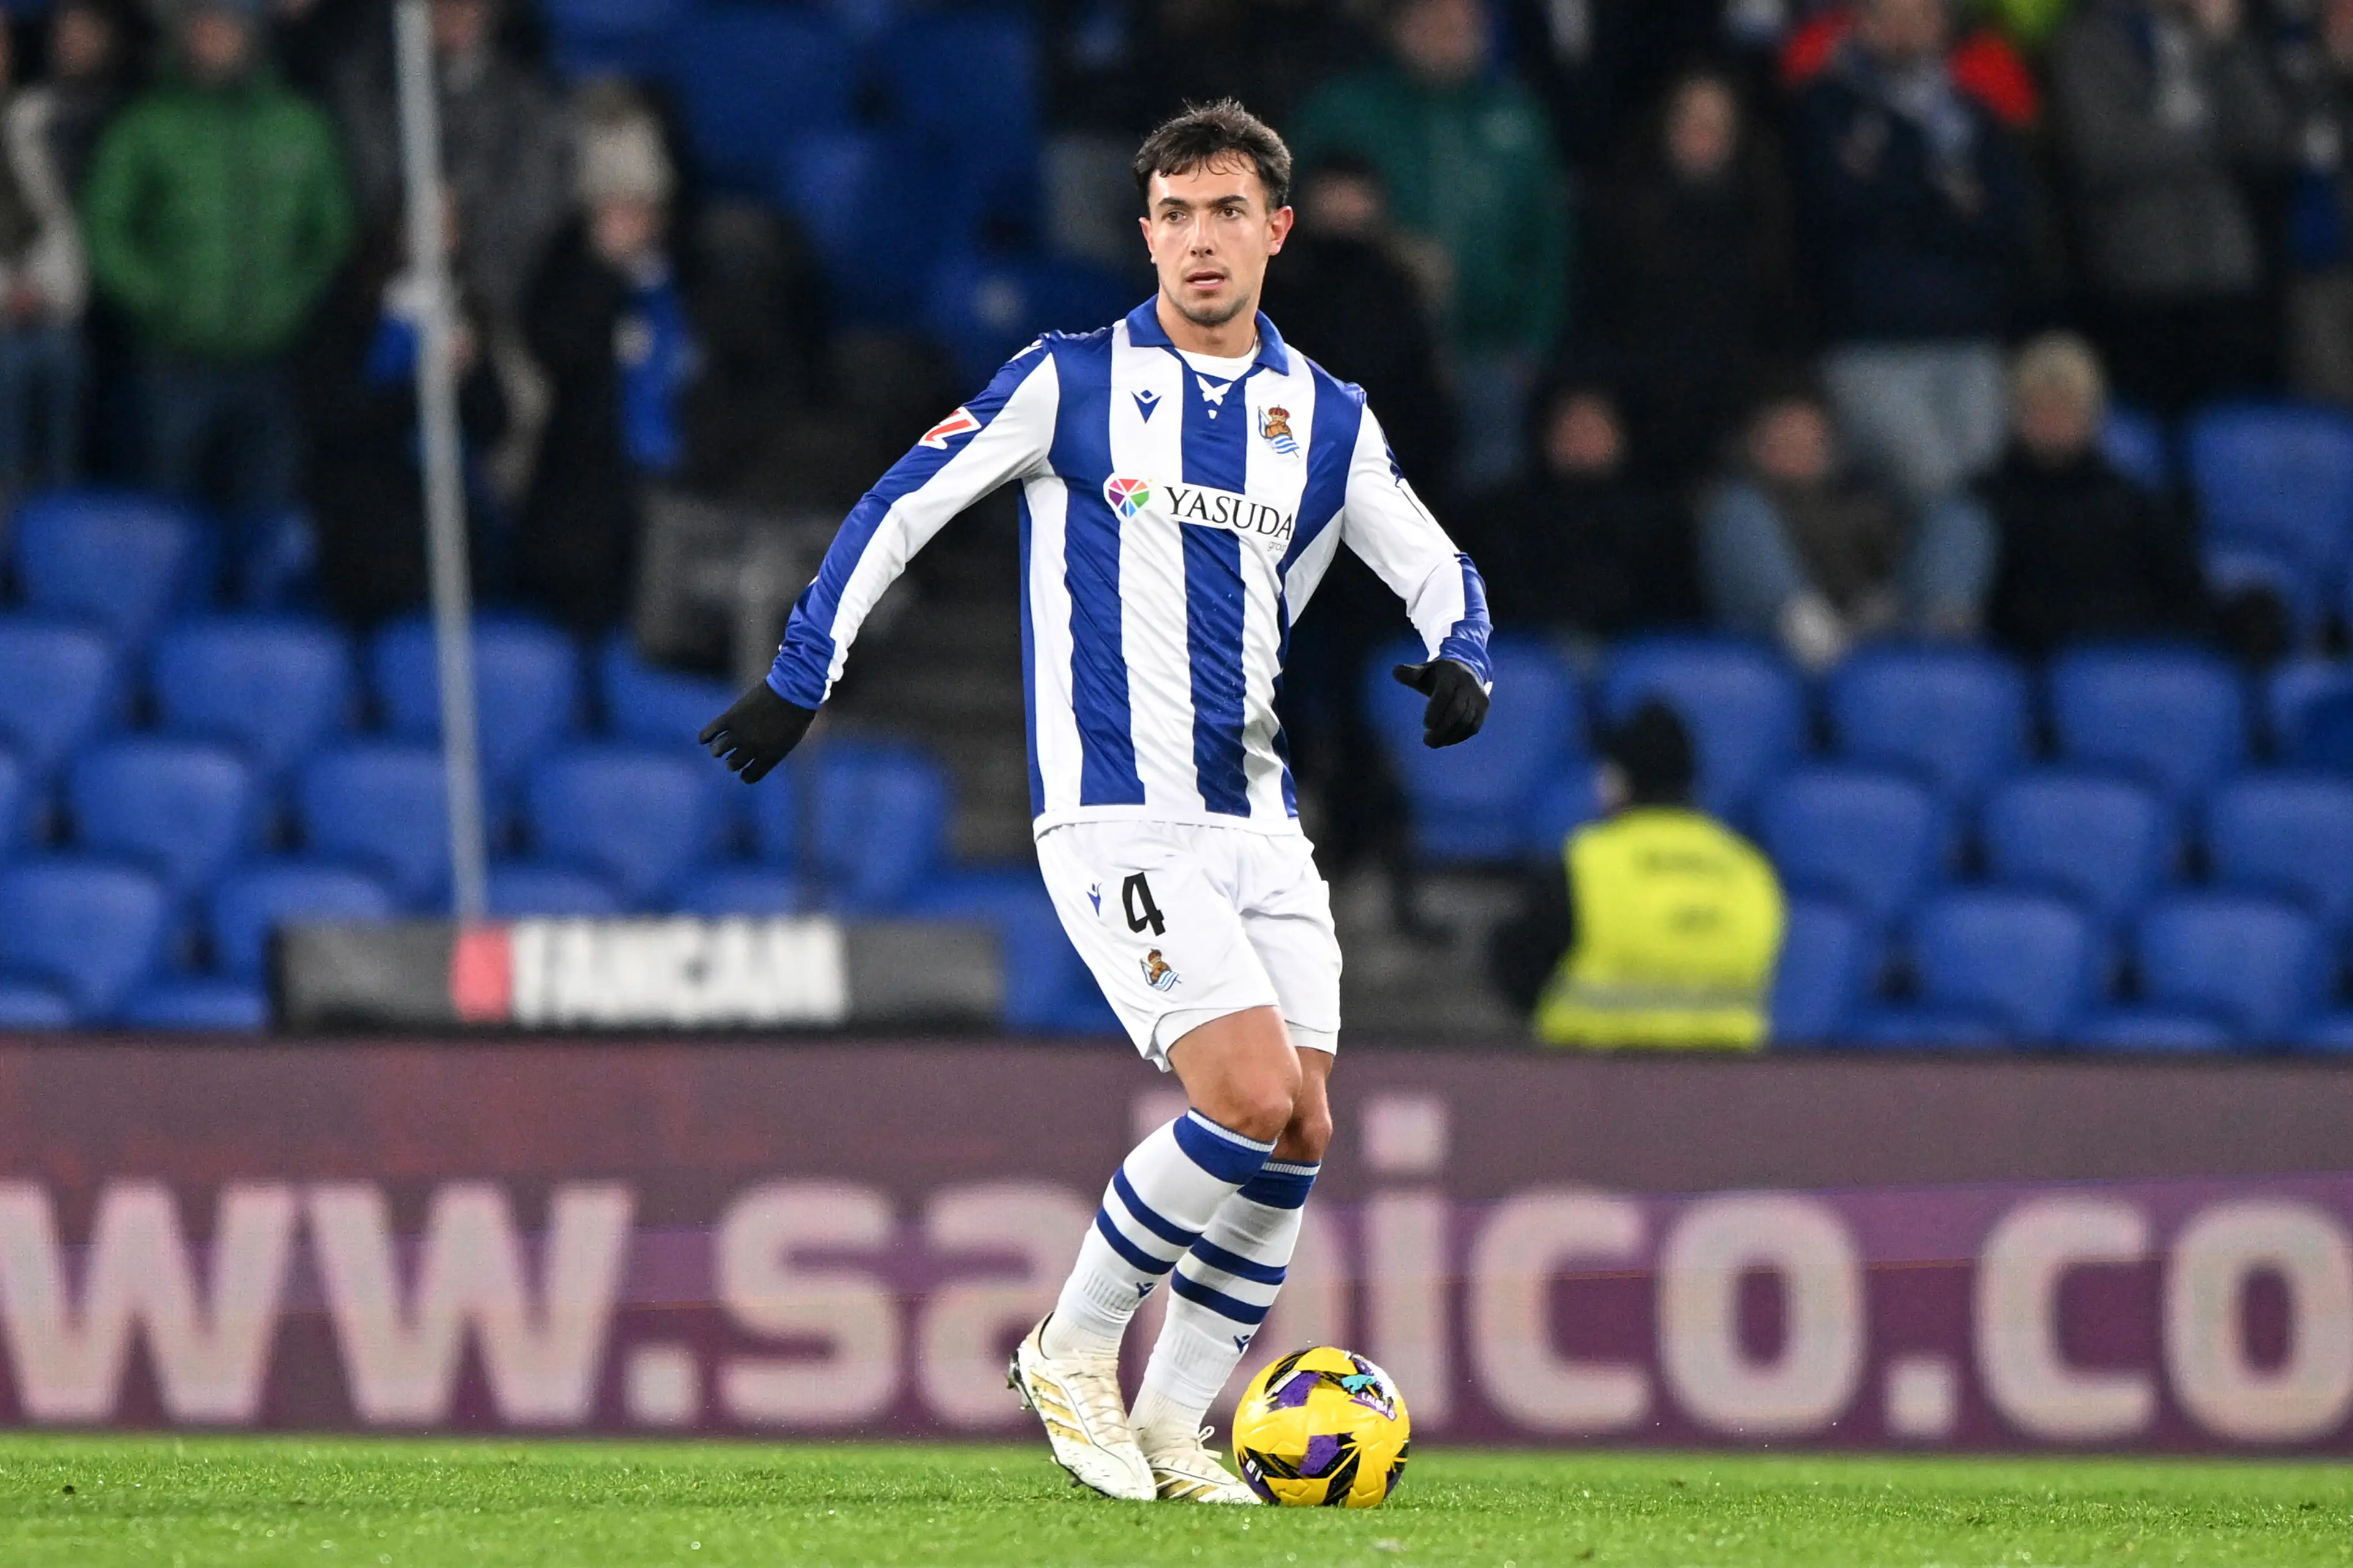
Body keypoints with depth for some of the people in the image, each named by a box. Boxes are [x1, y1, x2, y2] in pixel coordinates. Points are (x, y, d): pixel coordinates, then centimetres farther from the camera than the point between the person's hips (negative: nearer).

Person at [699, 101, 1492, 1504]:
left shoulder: (1327, 418, 11)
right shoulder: (1069, 383, 0)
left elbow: (1441, 573, 14)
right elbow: (903, 508, 3)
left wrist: (1460, 664, -8)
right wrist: (802, 678, -1)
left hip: (1259, 824, 5)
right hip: (1116, 818, -5)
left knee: (1298, 1139, -2)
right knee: (1252, 1099, -20)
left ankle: (1171, 1430, 10)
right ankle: (1074, 1353, -2)